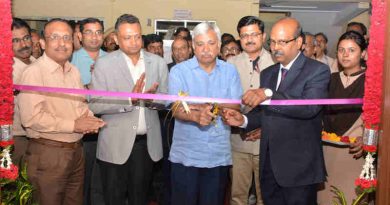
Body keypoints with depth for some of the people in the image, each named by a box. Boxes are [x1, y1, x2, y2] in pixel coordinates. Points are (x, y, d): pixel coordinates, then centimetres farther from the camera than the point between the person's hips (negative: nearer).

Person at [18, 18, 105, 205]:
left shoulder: (74, 71, 11)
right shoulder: (34, 72, -14)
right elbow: (31, 117, -23)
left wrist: (89, 119, -3)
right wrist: (73, 125, -18)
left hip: (76, 150, 7)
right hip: (48, 153, -7)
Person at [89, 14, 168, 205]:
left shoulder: (158, 63, 3)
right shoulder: (104, 64, -6)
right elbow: (95, 105, -12)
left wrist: (152, 99, -17)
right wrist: (129, 99, -24)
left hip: (147, 144, 3)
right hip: (115, 145, -2)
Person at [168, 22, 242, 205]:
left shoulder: (230, 71, 6)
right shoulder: (179, 71, -2)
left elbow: (235, 106, -4)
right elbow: (177, 110, -13)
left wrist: (208, 106, -19)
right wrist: (196, 116, -34)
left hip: (219, 155, 2)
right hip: (186, 155, -2)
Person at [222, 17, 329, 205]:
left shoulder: (317, 70, -7)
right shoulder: (267, 73, 14)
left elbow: (310, 107, -24)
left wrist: (269, 94, -32)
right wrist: (243, 120, -2)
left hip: (299, 168, -6)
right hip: (269, 165, 6)